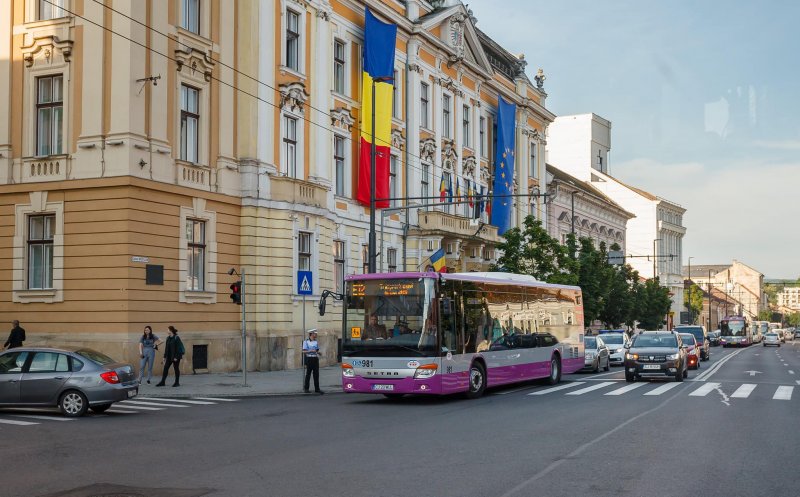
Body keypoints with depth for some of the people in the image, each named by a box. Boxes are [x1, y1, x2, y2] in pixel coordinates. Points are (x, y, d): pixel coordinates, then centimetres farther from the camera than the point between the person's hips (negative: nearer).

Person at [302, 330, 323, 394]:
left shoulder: (316, 342, 13)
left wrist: (318, 352, -3)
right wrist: (310, 351, -18)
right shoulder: (306, 342, -1)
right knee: (308, 374, 0)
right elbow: (304, 351, -4)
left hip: (315, 359, 4)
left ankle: (317, 389, 4)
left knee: (316, 374, 2)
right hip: (309, 359, -4)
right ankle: (306, 388, 8)